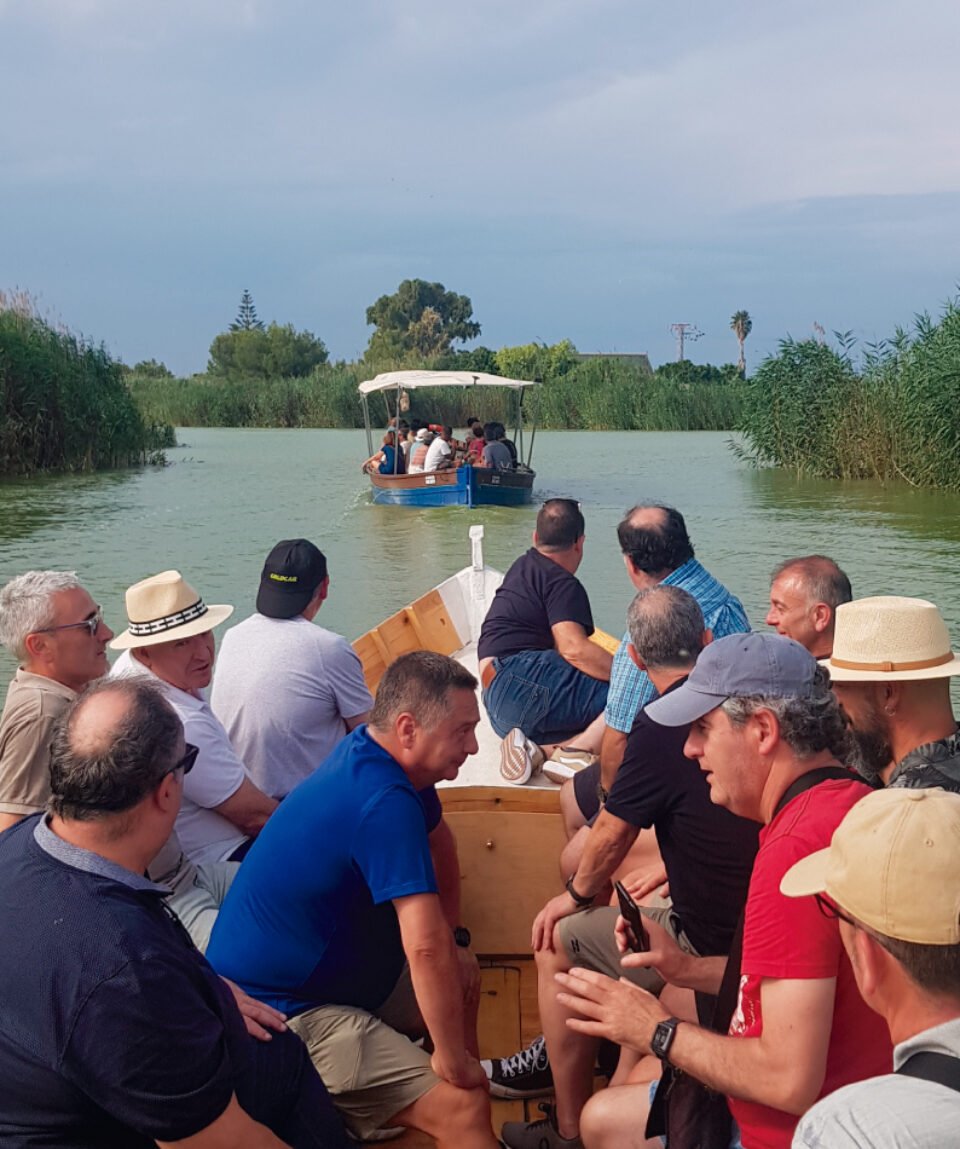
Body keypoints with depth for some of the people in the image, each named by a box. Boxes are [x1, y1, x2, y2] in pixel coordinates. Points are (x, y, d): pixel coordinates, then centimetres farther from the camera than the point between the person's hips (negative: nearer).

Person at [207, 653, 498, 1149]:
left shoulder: (361, 750, 2)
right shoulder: (385, 803, -28)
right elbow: (427, 947, -33)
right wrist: (453, 1061, -21)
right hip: (281, 1013, -10)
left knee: (461, 979, 19)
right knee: (463, 1104, -20)